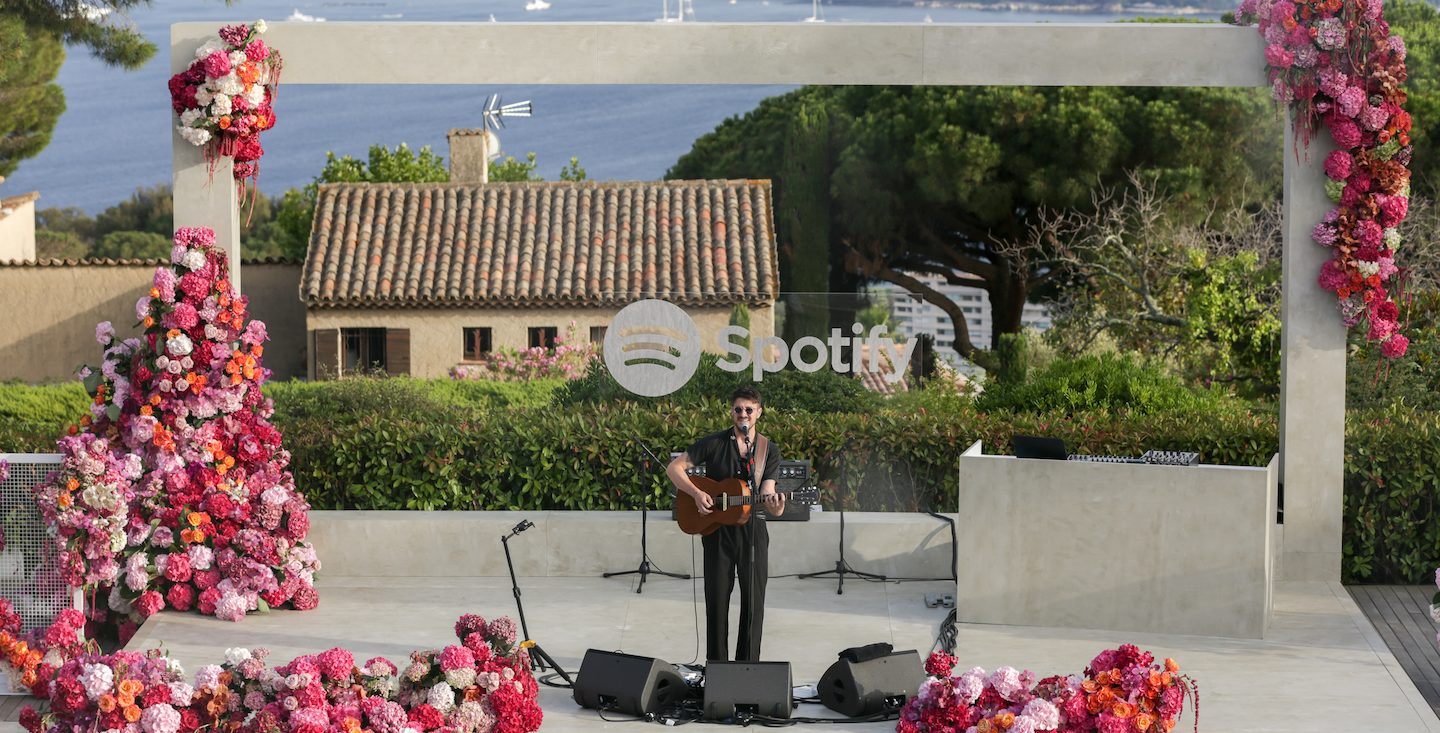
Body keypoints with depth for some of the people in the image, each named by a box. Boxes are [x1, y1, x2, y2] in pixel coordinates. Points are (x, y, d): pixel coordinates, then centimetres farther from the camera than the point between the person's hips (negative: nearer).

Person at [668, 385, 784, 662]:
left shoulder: (769, 450, 4)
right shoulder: (714, 443, -1)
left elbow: (766, 491, -4)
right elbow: (674, 468, -2)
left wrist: (773, 505, -28)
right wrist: (696, 493, -16)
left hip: (752, 528, 1)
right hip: (717, 529, -1)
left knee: (754, 600, 2)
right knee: (717, 598, 4)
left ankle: (748, 665, 11)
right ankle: (716, 665, 14)